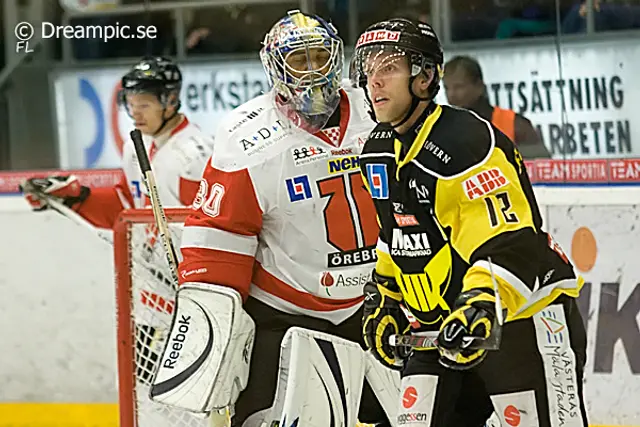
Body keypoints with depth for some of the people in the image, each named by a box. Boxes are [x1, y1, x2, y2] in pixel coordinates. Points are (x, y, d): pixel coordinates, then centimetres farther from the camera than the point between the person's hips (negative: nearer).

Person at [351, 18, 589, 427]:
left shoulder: (469, 140, -20)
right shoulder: (378, 152, 8)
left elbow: (510, 243, -28)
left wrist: (482, 305, -40)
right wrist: (383, 300, 14)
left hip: (525, 319, -8)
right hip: (441, 330, 8)